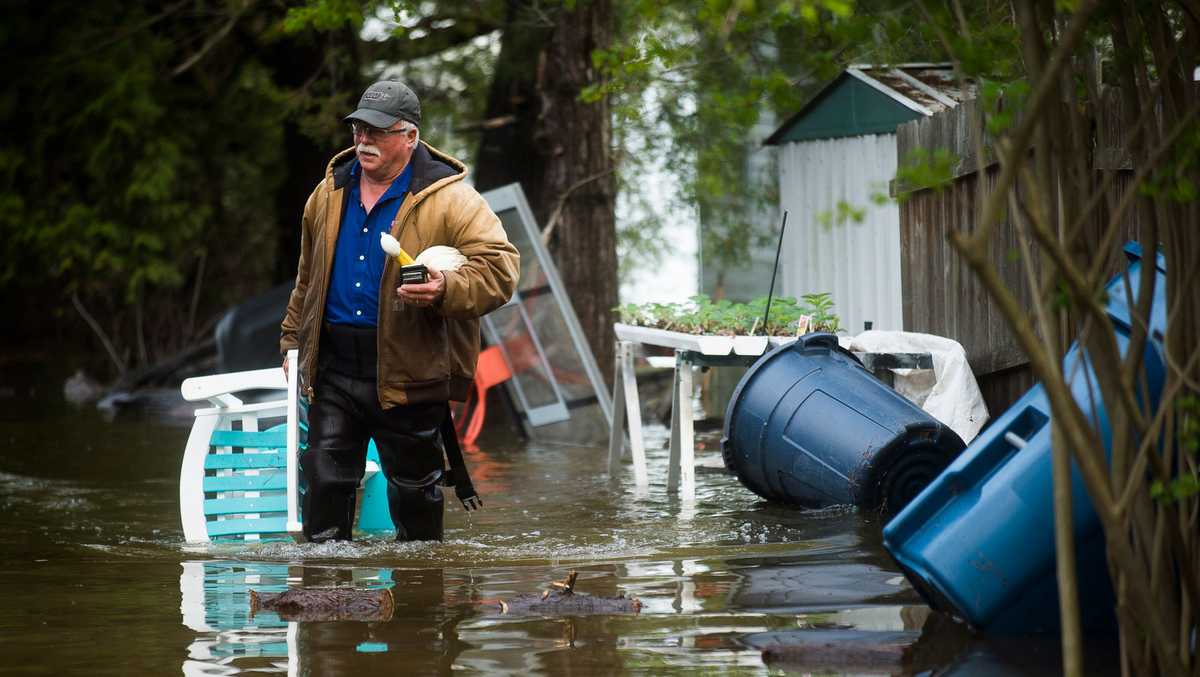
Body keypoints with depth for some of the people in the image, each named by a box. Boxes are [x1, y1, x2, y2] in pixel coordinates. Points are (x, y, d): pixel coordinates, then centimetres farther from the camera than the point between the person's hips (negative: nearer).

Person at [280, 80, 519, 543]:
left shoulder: (448, 199, -8)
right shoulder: (330, 193, 11)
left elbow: (500, 266, -15)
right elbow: (308, 277, 25)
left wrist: (446, 290, -32)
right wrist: (293, 339, 25)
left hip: (407, 376, -4)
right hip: (333, 370, 4)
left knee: (414, 491, 8)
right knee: (324, 483, 2)